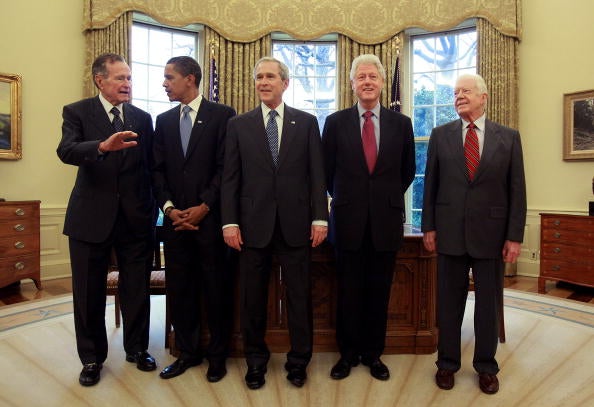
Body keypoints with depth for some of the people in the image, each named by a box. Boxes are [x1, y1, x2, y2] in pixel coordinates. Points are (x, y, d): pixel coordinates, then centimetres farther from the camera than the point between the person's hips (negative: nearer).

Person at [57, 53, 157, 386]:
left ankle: (137, 349, 31)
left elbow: (150, 166, 9)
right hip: (92, 216, -1)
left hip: (136, 216, 2)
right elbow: (66, 151, -18)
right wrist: (102, 146, -37)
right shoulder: (77, 112, 1)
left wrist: (153, 209, 6)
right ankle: (92, 358, 29)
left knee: (138, 289, 11)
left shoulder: (143, 118, 9)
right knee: (89, 292, 10)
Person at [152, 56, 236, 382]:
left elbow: (226, 167, -6)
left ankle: (217, 355, 22)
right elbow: (158, 170, 10)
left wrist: (204, 207, -12)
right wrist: (169, 208, -4)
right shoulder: (164, 120, 14)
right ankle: (187, 352, 26)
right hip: (176, 218, 5)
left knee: (216, 288, 4)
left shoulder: (222, 115, 0)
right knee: (179, 287, 9)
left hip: (210, 216, -4)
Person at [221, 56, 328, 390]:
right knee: (253, 297, 10)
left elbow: (317, 174, 3)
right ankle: (256, 360, 30)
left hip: (295, 223, 0)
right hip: (253, 223, 1)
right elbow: (230, 177, 4)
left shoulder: (307, 122, 7)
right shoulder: (239, 124, 8)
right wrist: (230, 221, -4)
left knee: (300, 295, 8)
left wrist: (320, 217, -4)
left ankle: (299, 360, 27)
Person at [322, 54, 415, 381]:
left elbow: (407, 171, 14)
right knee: (348, 290, 8)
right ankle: (348, 353, 26)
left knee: (379, 291, 10)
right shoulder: (336, 122, 2)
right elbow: (327, 170, 7)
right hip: (348, 219, -1)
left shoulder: (401, 123, 5)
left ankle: (373, 353, 28)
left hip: (386, 219, 1)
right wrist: (346, 197, 10)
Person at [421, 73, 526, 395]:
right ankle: (447, 363, 27)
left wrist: (515, 236, -3)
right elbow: (431, 184, 4)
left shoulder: (508, 137, 3)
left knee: (489, 303, 11)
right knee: (449, 302, 10)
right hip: (450, 232, 0)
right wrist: (428, 227, 0)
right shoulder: (440, 135, 4)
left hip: (491, 234, 0)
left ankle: (486, 366, 30)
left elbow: (517, 190, 1)